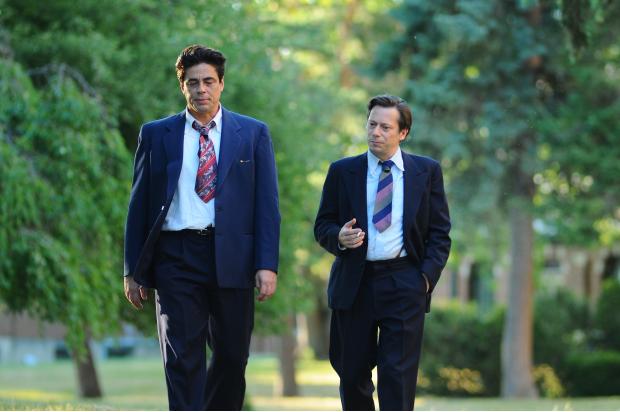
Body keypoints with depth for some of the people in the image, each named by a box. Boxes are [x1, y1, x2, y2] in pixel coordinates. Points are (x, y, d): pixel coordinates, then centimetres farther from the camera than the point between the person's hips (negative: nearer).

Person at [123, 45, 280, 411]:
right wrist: (134, 270, 5)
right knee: (183, 361, -5)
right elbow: (139, 204, 8)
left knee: (232, 359, 8)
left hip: (232, 258, 1)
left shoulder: (253, 133, 7)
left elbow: (267, 204, 3)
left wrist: (267, 265, -6)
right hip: (176, 256, -1)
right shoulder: (156, 134, 8)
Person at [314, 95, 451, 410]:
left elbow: (440, 232, 6)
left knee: (398, 374, -7)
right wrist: (338, 237, -13)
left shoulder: (427, 171, 6)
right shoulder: (342, 171, 7)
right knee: (352, 373, 7)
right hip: (354, 284, 2)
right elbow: (322, 226, 10)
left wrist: (427, 275, -7)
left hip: (404, 285, -1)